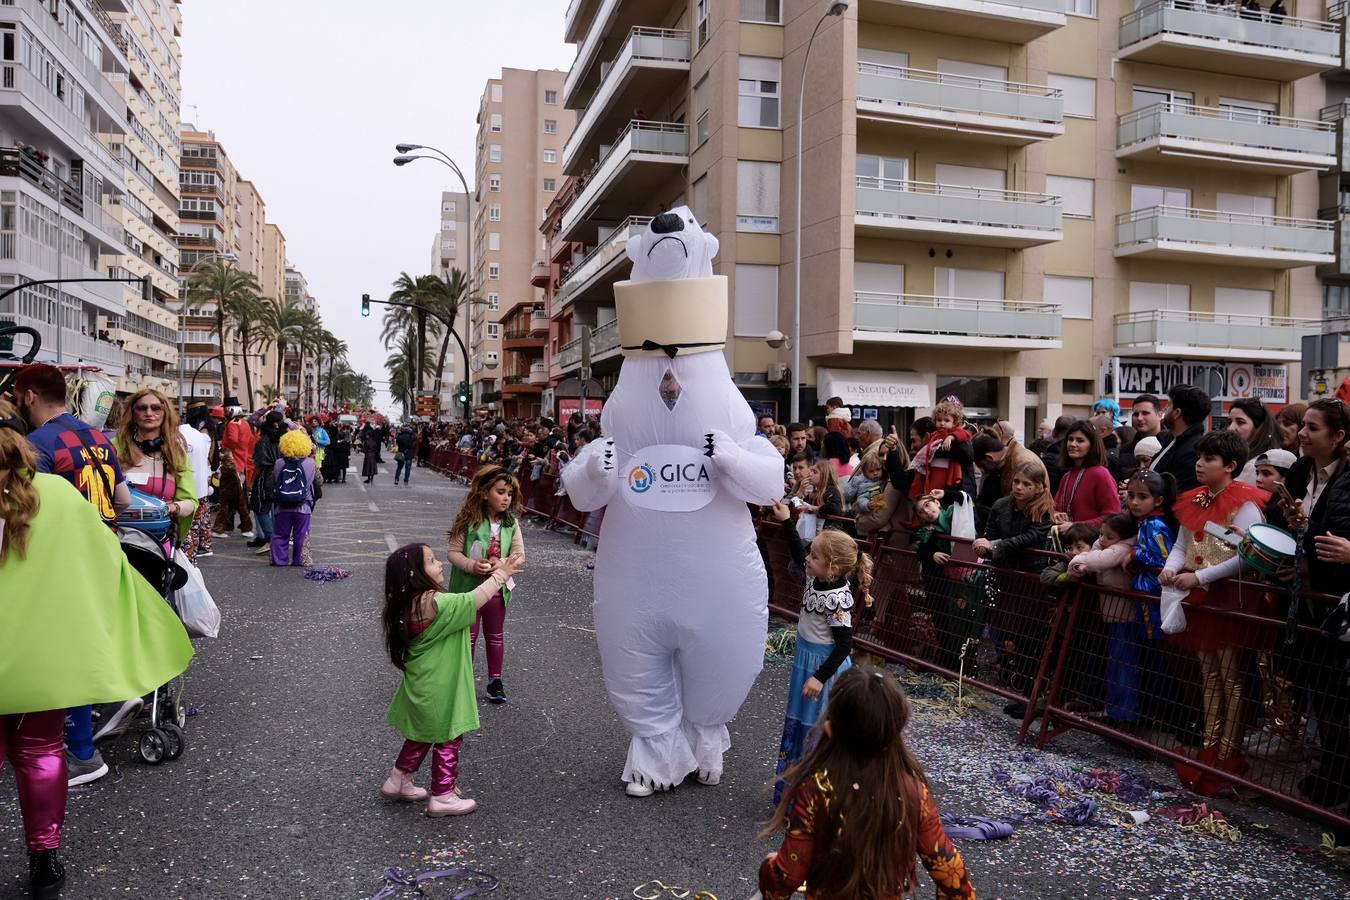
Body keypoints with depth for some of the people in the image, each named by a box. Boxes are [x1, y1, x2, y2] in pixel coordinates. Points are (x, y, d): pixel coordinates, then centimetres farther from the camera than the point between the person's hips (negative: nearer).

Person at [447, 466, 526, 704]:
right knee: (468, 636, 14)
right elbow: (454, 552, -12)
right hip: (469, 588, -3)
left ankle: (495, 680, 34)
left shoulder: (512, 523, -8)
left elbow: (520, 555, -6)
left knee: (495, 636, 18)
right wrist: (471, 566, -29)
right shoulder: (469, 520, -17)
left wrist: (502, 564, -25)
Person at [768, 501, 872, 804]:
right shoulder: (817, 577, -5)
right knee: (797, 723, 20)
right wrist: (786, 521, 8)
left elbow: (844, 645, -25)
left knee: (814, 728, 3)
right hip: (806, 659, 9)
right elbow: (797, 552, 13)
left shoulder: (837, 599, -28)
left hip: (823, 664, -9)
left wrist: (820, 677, -25)